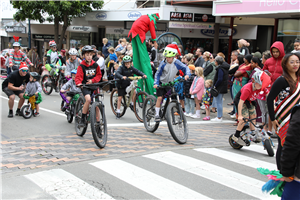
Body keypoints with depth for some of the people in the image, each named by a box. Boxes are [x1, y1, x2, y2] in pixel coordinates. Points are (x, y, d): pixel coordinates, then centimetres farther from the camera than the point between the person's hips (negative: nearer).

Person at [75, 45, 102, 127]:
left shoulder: (95, 65, 3)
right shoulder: (81, 66, -7)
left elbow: (99, 75, 9)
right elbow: (78, 77, -11)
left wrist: (92, 80, -8)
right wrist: (79, 83, -32)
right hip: (85, 86, -4)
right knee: (88, 99, -29)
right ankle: (83, 119, -15)